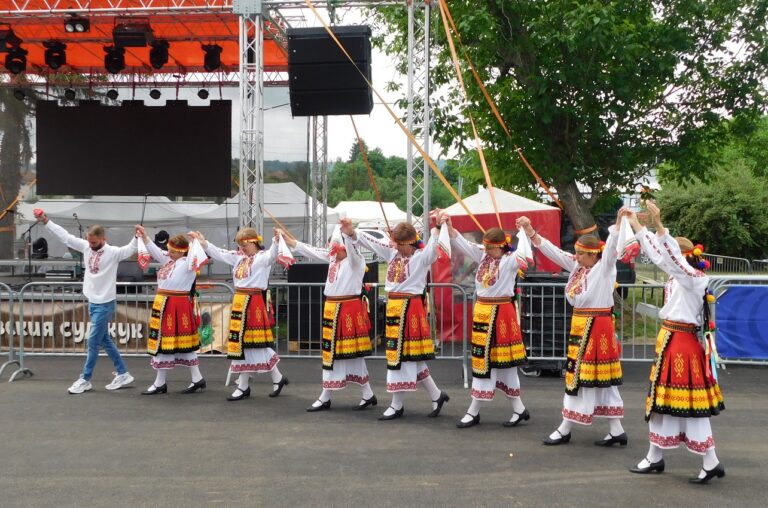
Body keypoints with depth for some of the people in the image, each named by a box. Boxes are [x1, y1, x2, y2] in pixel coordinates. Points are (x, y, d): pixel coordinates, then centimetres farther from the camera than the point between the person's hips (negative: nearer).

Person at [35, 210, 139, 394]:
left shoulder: (113, 252, -16)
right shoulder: (86, 247, 1)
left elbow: (129, 250, -31)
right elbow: (65, 236, 6)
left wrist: (138, 237, -50)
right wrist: (46, 221, 5)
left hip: (105, 304, -7)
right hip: (92, 302, 7)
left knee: (93, 342, -2)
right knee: (105, 340, 13)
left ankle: (85, 380, 9)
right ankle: (123, 374, 23)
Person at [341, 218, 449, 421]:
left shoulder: (421, 257, -9)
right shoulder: (393, 253, 10)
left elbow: (432, 247, -28)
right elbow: (371, 242, 12)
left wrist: (437, 227, -42)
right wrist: (352, 233, 0)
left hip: (410, 308, -8)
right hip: (394, 307, 8)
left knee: (404, 354, -2)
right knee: (407, 356, 12)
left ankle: (397, 405, 7)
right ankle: (436, 395, 23)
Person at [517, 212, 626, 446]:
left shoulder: (604, 267, -11)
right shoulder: (577, 266, 8)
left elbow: (611, 247, -27)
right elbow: (552, 251, 10)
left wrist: (618, 222, -42)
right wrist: (530, 231, 4)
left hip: (596, 326, -8)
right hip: (581, 324, 8)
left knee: (581, 375, -1)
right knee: (600, 377, 10)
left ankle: (565, 429, 8)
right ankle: (616, 430, 17)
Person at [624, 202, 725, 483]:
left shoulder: (693, 278, -15)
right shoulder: (677, 277, 8)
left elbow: (670, 255, -31)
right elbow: (656, 253, 16)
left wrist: (658, 224, -38)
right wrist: (635, 224, 18)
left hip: (682, 343, -9)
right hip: (669, 341, 9)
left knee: (687, 404, -5)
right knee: (662, 397, 14)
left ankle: (711, 462, 4)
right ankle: (654, 457, 23)